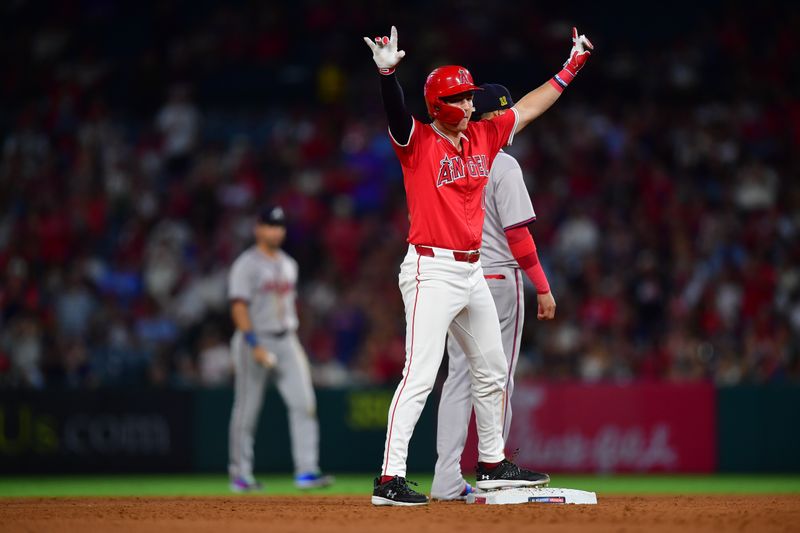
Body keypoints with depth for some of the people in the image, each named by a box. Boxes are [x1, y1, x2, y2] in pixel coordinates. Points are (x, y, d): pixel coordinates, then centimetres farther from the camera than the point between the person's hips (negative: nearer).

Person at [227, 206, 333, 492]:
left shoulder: (288, 264, 16)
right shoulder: (246, 265, -7)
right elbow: (239, 307, -15)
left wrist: (293, 341, 17)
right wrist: (255, 345, -22)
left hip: (286, 341, 6)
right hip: (255, 340, -6)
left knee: (304, 403, -7)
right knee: (246, 410, 0)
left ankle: (306, 471, -10)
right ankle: (240, 475, 9)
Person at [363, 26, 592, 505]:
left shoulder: (484, 138, 11)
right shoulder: (418, 141, -8)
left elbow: (529, 107, 20)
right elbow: (397, 115, -28)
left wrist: (573, 65, 22)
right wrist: (388, 73, -47)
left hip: (473, 273, 8)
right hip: (432, 271, -8)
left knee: (492, 372, 17)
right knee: (421, 376, -15)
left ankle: (492, 465, 33)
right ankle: (390, 479, -17)